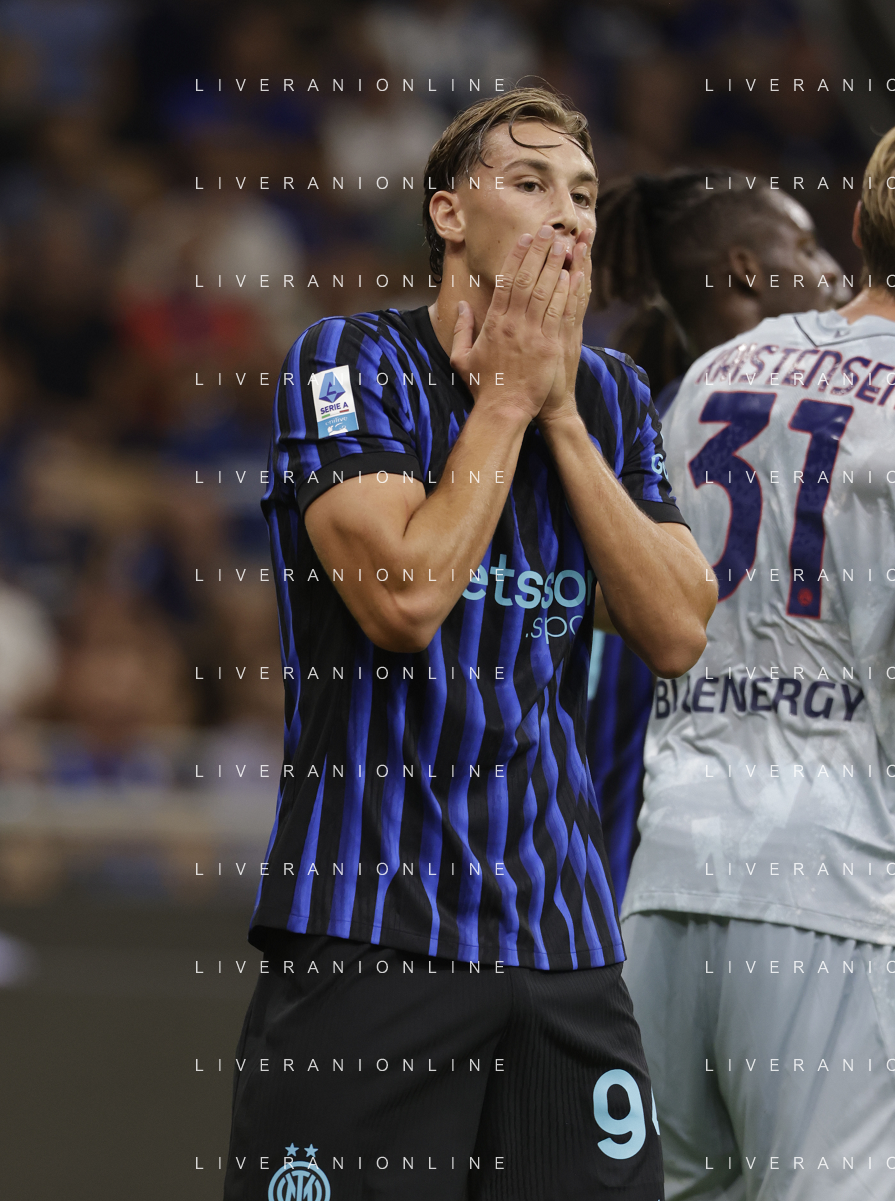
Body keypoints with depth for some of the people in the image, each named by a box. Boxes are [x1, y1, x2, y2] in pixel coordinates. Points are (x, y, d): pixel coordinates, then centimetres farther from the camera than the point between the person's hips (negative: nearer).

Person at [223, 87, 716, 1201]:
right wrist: (503, 398, -7)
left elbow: (676, 633, 1)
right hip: (367, 923, -5)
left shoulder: (610, 398, 13)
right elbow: (407, 597, -17)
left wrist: (561, 412, -3)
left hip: (561, 930, 5)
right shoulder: (352, 361, -3)